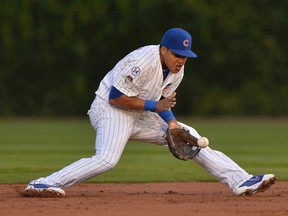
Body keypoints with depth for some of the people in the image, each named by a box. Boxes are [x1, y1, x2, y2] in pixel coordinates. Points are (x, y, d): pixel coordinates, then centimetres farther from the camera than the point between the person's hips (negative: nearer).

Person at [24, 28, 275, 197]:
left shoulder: (177, 70, 0)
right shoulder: (143, 62, -27)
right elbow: (115, 97, -25)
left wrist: (171, 121, -9)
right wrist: (155, 106, -23)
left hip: (141, 117, 8)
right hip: (110, 109, -8)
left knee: (188, 136, 2)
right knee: (107, 159, -32)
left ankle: (240, 181, 3)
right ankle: (43, 184, -33)